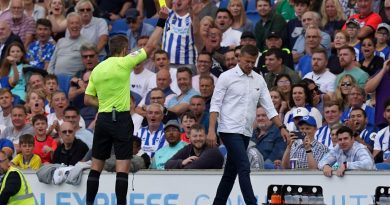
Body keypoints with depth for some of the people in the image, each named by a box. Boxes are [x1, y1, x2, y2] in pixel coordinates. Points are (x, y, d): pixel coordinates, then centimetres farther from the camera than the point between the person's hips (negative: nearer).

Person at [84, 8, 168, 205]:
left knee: (96, 165, 9)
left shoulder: (97, 69, 10)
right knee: (123, 166, -5)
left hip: (103, 118, 5)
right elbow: (150, 46, -5)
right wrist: (161, 22, 0)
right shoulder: (123, 63, -7)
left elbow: (87, 99, 11)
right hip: (121, 118, -5)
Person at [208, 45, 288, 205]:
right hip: (230, 130, -6)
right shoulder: (227, 77, -4)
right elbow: (215, 105, -6)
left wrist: (281, 127, 1)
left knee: (231, 172, 9)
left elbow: (269, 107, 12)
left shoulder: (259, 80, 11)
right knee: (244, 168, -15)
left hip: (246, 132, 6)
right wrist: (211, 130, -14)